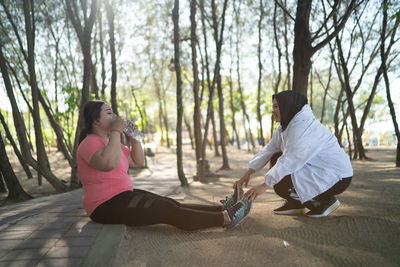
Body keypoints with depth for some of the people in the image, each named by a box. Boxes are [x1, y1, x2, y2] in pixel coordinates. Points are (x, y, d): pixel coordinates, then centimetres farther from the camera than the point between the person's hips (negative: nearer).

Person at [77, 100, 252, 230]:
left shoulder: (109, 141, 15)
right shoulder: (90, 143, -15)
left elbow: (138, 162, 15)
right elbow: (108, 163, -37)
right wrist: (115, 132, -25)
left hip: (122, 195, 10)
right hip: (107, 205, -10)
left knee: (172, 205, 0)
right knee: (168, 211, -14)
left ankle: (222, 209, -1)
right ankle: (226, 218, -13)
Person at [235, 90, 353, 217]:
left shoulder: (304, 127, -25)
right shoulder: (285, 127, 7)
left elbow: (290, 161, -30)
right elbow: (269, 149, 5)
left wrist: (264, 185, -29)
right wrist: (247, 174, 1)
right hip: (316, 170, 10)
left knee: (280, 185, -19)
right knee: (276, 159, 5)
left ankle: (325, 201, -2)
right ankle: (296, 204, 11)